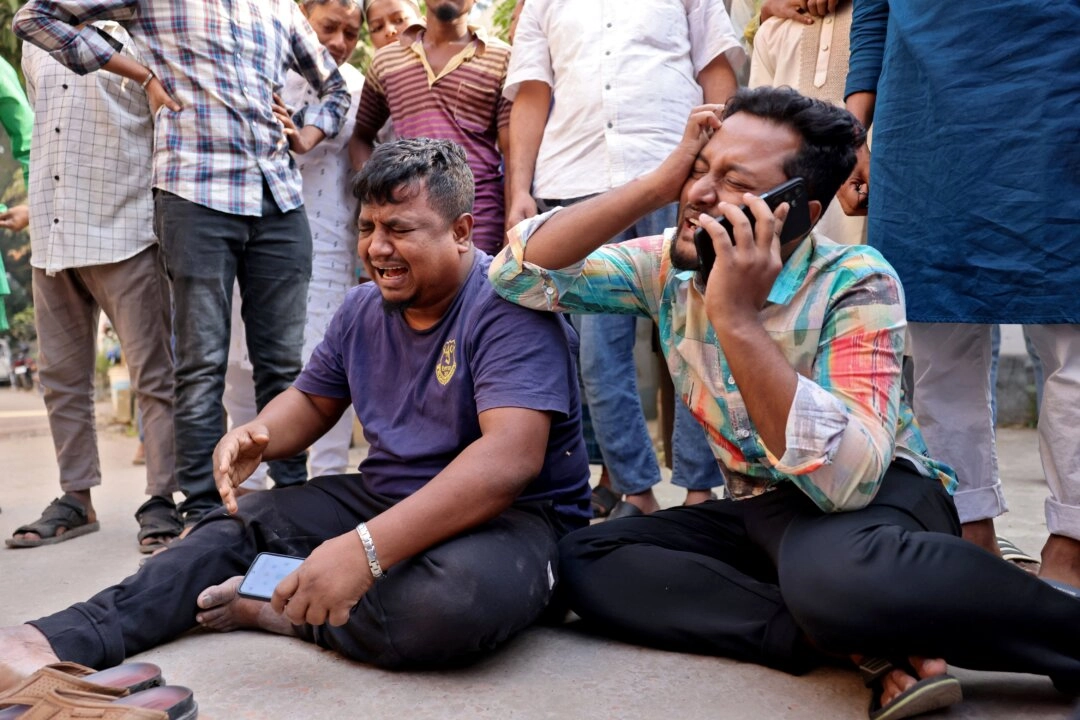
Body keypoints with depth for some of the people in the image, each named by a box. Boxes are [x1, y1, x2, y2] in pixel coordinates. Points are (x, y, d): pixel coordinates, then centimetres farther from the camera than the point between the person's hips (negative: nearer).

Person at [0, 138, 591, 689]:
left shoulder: (508, 306, -20)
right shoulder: (363, 309, 6)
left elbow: (509, 459, -33)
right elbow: (312, 400, 19)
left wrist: (367, 549, -41)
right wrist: (256, 437, -8)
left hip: (514, 513, -7)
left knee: (462, 597, -39)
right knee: (238, 524, -3)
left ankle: (274, 611, -17)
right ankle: (60, 641, -17)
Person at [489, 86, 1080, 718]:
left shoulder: (855, 283, -21)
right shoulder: (667, 266, -5)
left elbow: (848, 477, -32)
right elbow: (518, 275, -13)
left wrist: (738, 319, -37)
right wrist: (657, 184, -21)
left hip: (880, 496, -6)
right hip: (762, 508, 6)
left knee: (833, 569, -42)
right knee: (586, 558, -16)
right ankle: (871, 645, -21)